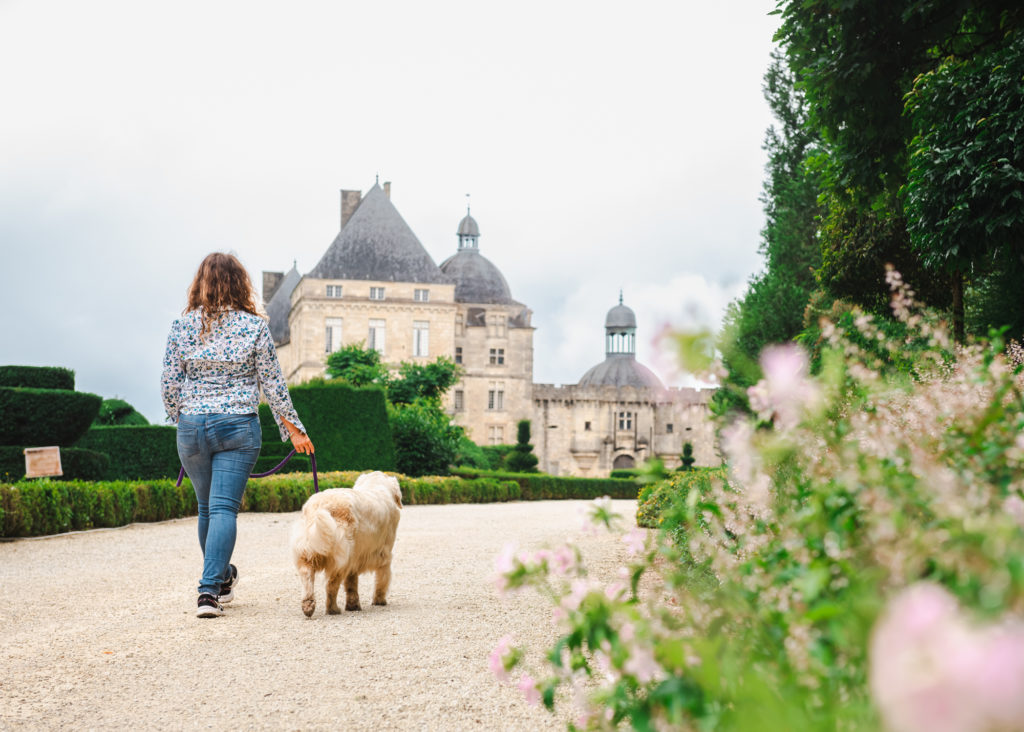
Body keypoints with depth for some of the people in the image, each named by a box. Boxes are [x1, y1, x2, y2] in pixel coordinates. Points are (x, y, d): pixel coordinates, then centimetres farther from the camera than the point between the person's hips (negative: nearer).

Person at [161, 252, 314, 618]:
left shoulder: (182, 326, 1)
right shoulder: (254, 326, -3)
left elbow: (170, 384, 2)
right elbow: (272, 382, -1)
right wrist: (294, 429, 7)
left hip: (192, 426, 2)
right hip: (238, 426, -2)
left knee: (207, 506, 18)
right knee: (224, 507, -2)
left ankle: (222, 577, 35)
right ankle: (210, 590, -13)